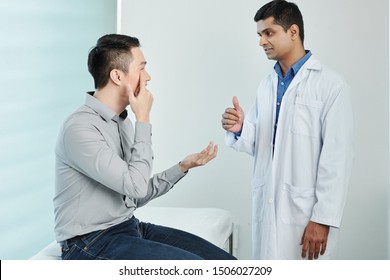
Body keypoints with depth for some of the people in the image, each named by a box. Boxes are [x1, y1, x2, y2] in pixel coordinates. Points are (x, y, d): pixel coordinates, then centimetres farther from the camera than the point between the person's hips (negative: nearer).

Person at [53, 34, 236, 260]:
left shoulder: (122, 122, 10)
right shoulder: (80, 128, -18)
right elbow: (136, 186, -22)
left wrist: (183, 166, 3)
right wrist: (143, 119, -15)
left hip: (130, 227, 8)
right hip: (92, 244, -8)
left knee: (224, 265, -4)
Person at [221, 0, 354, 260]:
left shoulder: (331, 85, -9)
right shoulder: (267, 85, 12)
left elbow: (338, 157, -13)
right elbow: (257, 143, 14)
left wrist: (323, 218, -15)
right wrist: (239, 129, -9)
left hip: (305, 210, -6)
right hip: (267, 205, 6)